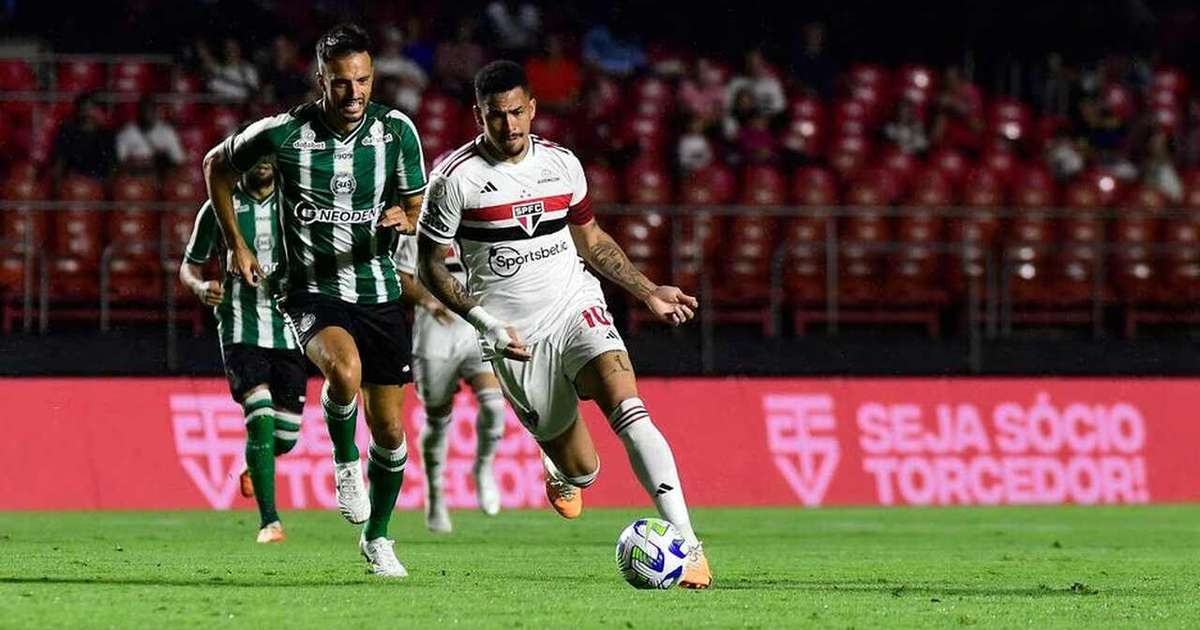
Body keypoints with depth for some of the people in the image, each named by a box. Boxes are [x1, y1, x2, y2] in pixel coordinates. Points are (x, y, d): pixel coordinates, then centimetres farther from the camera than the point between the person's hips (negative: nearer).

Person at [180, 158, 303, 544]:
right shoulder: (219, 208, 1)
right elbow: (189, 266, 9)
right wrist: (200, 287, -13)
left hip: (288, 331, 3)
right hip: (240, 331, -3)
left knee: (286, 435, 2)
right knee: (261, 417, -21)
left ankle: (254, 466, 40)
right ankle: (269, 521, -18)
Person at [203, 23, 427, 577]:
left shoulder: (396, 130, -6)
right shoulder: (282, 133, -12)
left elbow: (417, 208, 7)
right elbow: (216, 165, 7)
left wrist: (404, 219, -18)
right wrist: (236, 244, 4)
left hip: (379, 292, 3)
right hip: (314, 292, -3)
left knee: (388, 428, 6)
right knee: (344, 370, -34)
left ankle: (378, 538, 29)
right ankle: (345, 463, -4)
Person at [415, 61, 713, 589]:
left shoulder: (562, 164, 4)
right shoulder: (456, 178, -8)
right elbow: (429, 266, -2)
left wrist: (649, 292, 13)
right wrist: (484, 322, -14)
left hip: (577, 307, 2)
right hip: (515, 338, -2)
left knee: (628, 410, -25)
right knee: (580, 474, 1)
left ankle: (687, 545, -31)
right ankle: (562, 472, 43)